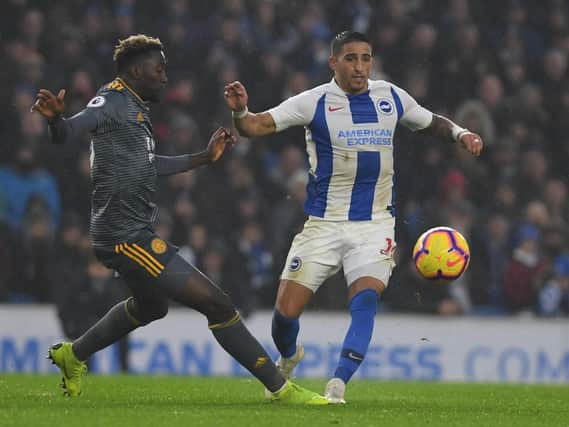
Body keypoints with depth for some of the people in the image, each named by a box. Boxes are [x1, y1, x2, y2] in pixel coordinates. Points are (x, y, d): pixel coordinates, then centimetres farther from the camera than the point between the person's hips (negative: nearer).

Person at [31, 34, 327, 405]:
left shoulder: (135, 108, 17)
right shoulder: (113, 102, -14)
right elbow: (69, 132, -31)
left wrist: (205, 158, 32)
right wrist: (56, 118, -53)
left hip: (135, 233, 11)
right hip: (127, 236, -11)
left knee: (151, 306, 36)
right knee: (216, 304, -11)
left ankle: (72, 356, 46)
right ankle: (280, 388, -8)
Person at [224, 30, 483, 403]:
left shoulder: (391, 98, 3)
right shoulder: (314, 102, -7)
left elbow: (431, 123, 20)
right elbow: (259, 125, -14)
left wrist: (460, 134, 0)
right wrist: (240, 111, -36)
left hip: (375, 225, 1)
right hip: (324, 224, -1)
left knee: (366, 297, -25)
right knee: (286, 311, -2)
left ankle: (337, 386, -25)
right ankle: (289, 357, 33)